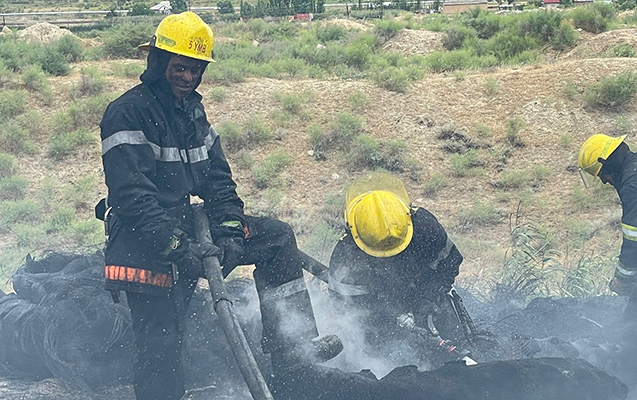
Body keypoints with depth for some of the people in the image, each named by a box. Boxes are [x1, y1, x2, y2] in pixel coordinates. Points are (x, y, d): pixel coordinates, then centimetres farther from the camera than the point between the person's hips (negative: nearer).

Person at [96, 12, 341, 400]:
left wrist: (230, 227, -7)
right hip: (142, 241, -8)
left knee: (276, 235, 3)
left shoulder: (192, 110, 13)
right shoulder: (128, 113, -13)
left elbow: (217, 178, 11)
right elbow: (131, 195, -21)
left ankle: (293, 343, 1)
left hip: (185, 227, 8)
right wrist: (175, 245, -29)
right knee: (162, 345, -13)